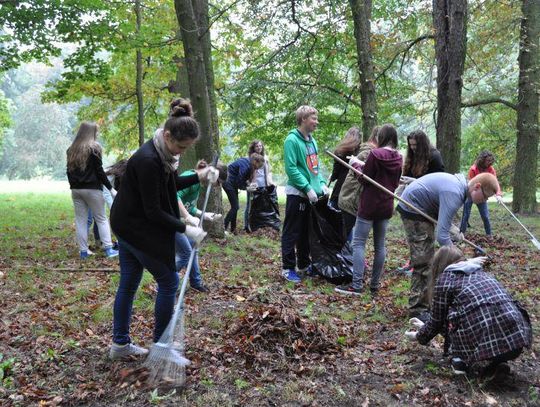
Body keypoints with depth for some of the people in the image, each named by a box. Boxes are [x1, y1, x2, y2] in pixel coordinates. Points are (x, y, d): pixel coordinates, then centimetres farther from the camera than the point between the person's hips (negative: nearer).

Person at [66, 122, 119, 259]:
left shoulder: (72, 149, 11)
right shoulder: (94, 148, -7)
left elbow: (69, 170, 13)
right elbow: (99, 171, -10)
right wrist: (111, 188, -7)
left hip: (76, 189, 5)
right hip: (92, 189, -5)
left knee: (80, 220, 7)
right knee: (101, 219, 2)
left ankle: (83, 251, 8)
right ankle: (108, 248, -2)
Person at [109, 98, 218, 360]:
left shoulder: (162, 153, -1)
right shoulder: (148, 160, -28)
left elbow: (171, 184, 15)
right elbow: (153, 211, -25)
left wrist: (199, 176, 2)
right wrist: (186, 229, -21)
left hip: (127, 224, 9)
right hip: (137, 228, -9)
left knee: (128, 283, 15)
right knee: (168, 281, 1)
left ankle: (120, 344, 26)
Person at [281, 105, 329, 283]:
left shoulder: (312, 140, 12)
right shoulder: (292, 140, -13)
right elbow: (291, 168, -19)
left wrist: (321, 183, 5)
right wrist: (308, 188, -21)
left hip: (313, 194, 8)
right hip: (297, 194, -8)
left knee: (307, 232, 16)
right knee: (292, 233, 0)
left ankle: (304, 265, 28)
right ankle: (288, 268, 8)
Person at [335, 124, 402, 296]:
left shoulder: (375, 154, -14)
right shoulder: (398, 158, 5)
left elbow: (364, 179, -10)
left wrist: (356, 164, 6)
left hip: (369, 205, -6)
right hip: (386, 206, 7)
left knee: (358, 243, -3)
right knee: (380, 245, 11)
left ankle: (357, 285, -8)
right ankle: (375, 285, 17)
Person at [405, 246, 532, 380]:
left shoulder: (444, 279, 9)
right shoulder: (480, 272, 28)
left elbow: (438, 320, 18)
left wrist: (419, 336, 37)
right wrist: (425, 327, 50)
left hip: (485, 343, -5)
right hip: (517, 338, 5)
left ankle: (460, 359, 14)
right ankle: (498, 362, 13)